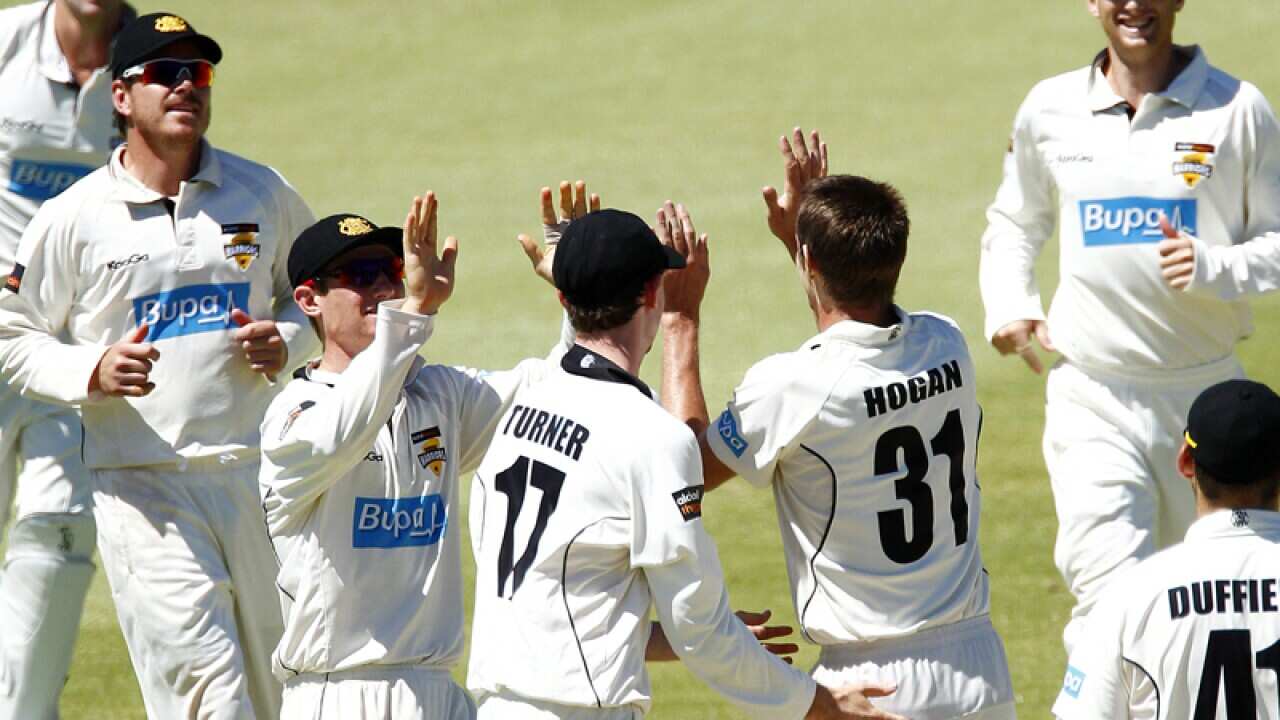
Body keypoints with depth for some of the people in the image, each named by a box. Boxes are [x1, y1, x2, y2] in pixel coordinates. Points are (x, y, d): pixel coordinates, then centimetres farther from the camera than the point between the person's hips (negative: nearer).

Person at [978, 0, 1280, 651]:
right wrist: (1009, 306, 4)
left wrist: (1214, 267, -17)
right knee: (1109, 595, -17)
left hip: (1203, 394, 0)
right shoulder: (1050, 110, 5)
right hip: (1091, 398, 0)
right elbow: (1014, 225, 22)